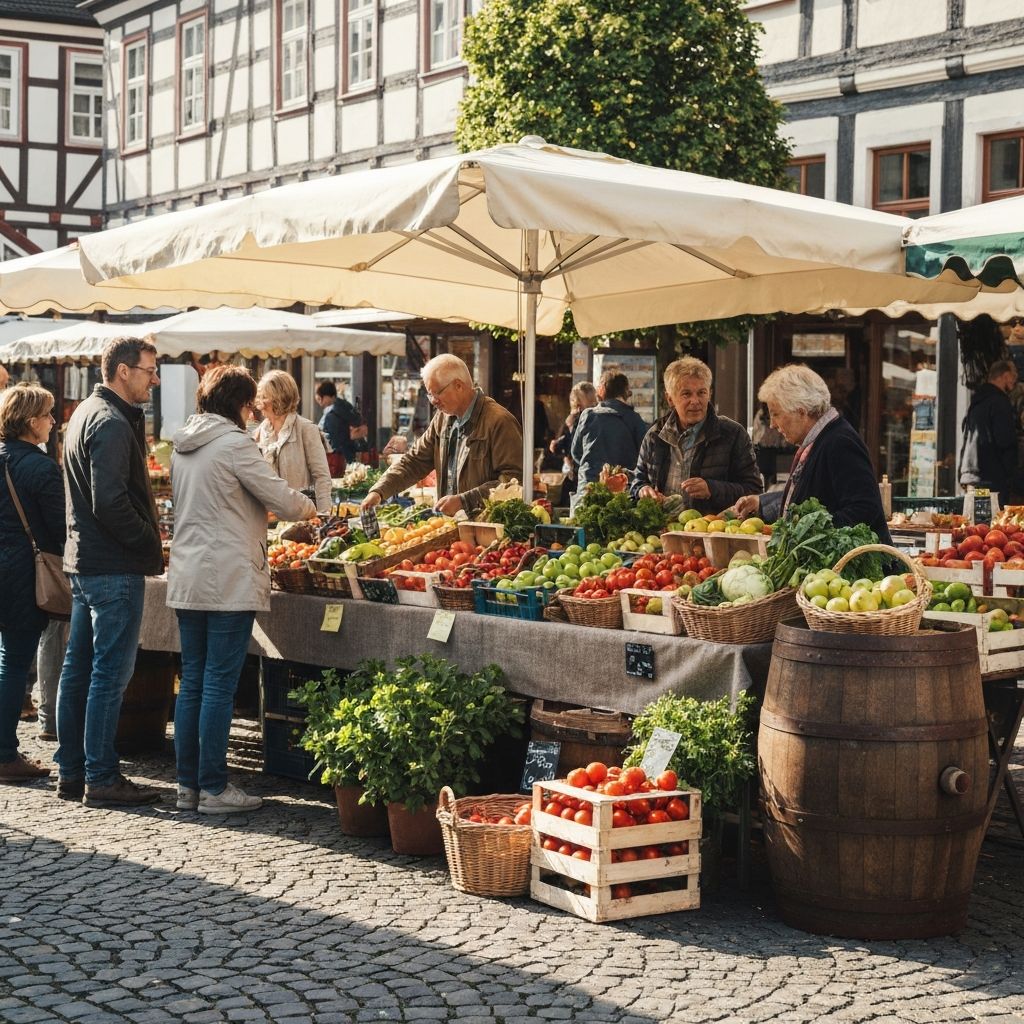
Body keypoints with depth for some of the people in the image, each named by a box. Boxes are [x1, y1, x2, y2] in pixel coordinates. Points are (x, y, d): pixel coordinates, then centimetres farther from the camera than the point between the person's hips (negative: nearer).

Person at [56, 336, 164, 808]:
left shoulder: (86, 413, 16)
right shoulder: (112, 424, -17)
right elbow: (111, 504, -24)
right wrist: (151, 545, -13)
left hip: (82, 561, 10)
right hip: (114, 567, -10)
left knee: (78, 668, 13)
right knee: (110, 673, -5)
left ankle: (71, 771, 20)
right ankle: (101, 778, -1)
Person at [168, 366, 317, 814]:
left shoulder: (182, 446, 12)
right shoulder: (233, 444, -12)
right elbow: (282, 499, -10)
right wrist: (308, 508, 11)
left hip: (186, 579, 8)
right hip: (228, 582, -8)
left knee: (192, 682, 11)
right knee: (220, 684, -3)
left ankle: (188, 784, 16)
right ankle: (214, 788, 1)